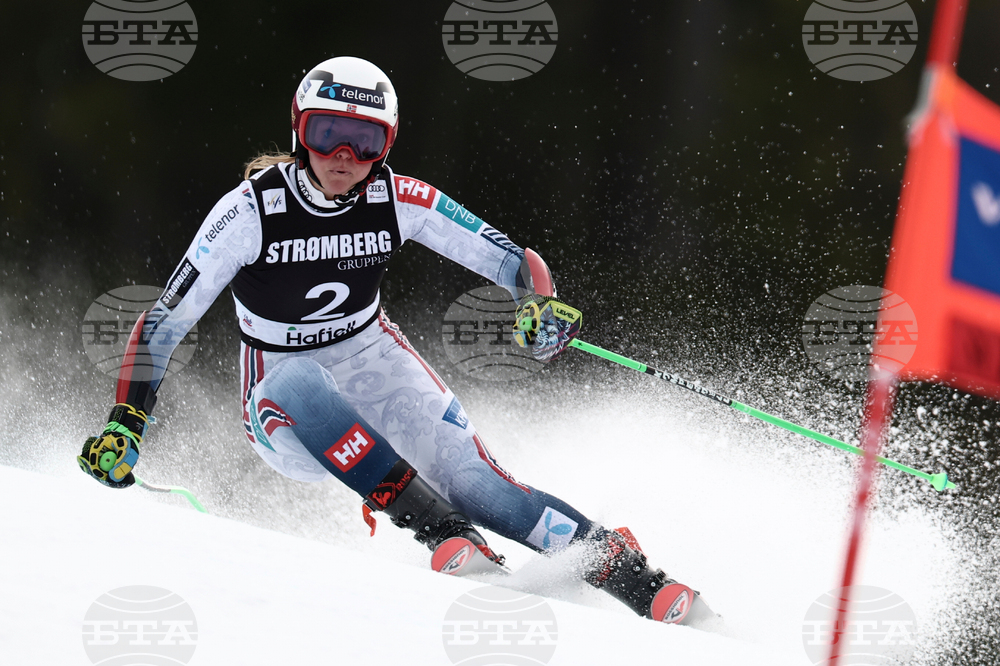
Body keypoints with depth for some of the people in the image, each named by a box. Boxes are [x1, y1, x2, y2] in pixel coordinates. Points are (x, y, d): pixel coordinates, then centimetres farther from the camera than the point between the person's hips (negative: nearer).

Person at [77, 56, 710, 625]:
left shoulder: (401, 201, -11)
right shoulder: (250, 211, -18)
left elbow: (515, 261, -9)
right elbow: (165, 322, -15)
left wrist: (544, 307, -32)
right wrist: (125, 426, -25)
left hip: (377, 367, 2)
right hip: (288, 413, -2)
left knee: (474, 482, -22)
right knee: (296, 378, -38)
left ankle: (634, 577, -22)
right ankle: (441, 530, -40)